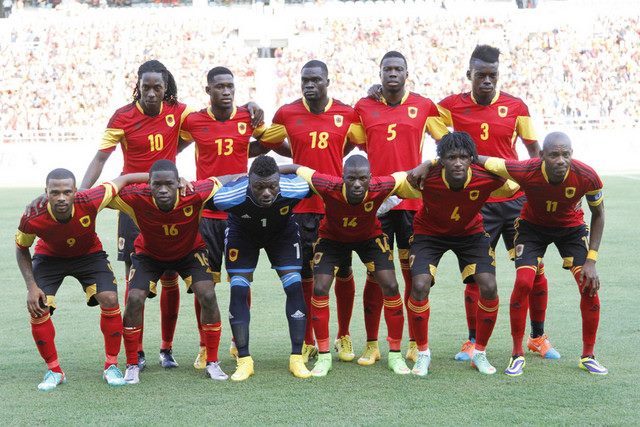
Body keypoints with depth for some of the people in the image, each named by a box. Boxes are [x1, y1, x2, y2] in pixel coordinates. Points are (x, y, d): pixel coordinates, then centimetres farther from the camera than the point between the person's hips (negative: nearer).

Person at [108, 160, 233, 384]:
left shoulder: (194, 193, -36)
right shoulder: (136, 198, -36)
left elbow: (227, 180, -19)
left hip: (190, 251, 0)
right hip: (149, 254, 0)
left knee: (208, 296, -16)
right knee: (134, 299, -17)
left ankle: (212, 363, 0)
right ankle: (132, 365, 1)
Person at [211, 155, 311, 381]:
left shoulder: (294, 188, -38)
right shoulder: (230, 197, -41)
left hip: (283, 231, 1)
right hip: (242, 234, -1)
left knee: (295, 287, -10)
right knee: (238, 290, -10)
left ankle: (297, 358, -1)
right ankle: (244, 361, -1)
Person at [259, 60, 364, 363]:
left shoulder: (346, 114, 2)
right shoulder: (287, 114, 2)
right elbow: (265, 144, 13)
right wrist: (300, 157, 8)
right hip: (302, 205, 0)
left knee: (344, 272, 7)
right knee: (304, 275, 3)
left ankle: (344, 337, 24)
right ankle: (307, 342, 15)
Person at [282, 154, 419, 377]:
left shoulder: (381, 187, -37)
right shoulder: (329, 187, -39)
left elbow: (405, 177, -17)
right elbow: (297, 169, -26)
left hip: (370, 236, 1)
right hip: (332, 237, -1)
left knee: (390, 286, -10)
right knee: (319, 289, -13)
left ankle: (395, 354, 4)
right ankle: (323, 357, 2)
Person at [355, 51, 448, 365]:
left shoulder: (424, 106, 5)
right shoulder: (364, 107, 6)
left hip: (413, 200, 0)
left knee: (413, 273, 5)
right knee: (375, 274, 2)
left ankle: (415, 344, 14)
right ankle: (371, 345, 8)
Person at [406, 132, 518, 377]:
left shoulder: (488, 179, -31)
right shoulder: (426, 179, -33)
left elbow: (513, 188, -9)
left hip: (470, 232, 1)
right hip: (429, 232, -1)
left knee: (489, 287, -13)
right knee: (420, 286, -20)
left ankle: (480, 353, 9)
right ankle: (422, 354, 1)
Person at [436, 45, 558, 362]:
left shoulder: (515, 106, 1)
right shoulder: (453, 106, -1)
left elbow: (534, 150, 9)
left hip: (517, 200, 1)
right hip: (477, 204, -1)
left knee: (534, 270, 4)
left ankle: (538, 336, 21)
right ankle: (473, 341, 16)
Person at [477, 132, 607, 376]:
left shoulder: (587, 177, -31)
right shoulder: (525, 171, -36)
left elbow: (598, 214, -12)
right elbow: (479, 161, -25)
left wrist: (591, 260, -16)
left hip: (571, 227, 1)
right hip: (533, 225, -1)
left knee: (589, 287, -9)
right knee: (523, 283, -17)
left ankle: (588, 356, 8)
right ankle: (517, 354, 0)